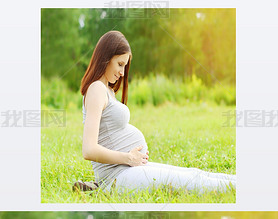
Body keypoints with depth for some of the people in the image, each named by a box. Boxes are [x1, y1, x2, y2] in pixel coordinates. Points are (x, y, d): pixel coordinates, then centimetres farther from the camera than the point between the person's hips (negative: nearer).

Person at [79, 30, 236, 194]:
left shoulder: (108, 90, 17)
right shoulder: (97, 89, -14)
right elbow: (89, 151, -24)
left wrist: (137, 155, 7)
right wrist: (129, 158, -14)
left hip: (131, 167, 10)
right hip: (118, 176, -10)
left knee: (193, 173, 8)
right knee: (193, 181, -9)